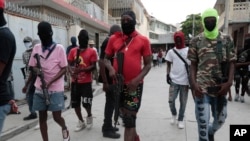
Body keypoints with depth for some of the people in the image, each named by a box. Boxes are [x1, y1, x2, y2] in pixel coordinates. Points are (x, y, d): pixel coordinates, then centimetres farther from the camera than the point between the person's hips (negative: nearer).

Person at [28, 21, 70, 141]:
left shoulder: (59, 48, -7)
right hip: (39, 89, 4)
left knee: (57, 117, 0)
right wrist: (37, 70, -13)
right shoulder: (36, 48, 5)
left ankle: (64, 129, 33)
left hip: (56, 89, -3)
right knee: (42, 117, 9)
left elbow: (64, 69, -7)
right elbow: (32, 66, 11)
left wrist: (50, 82, -18)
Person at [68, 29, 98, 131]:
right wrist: (72, 72, -17)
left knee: (86, 103, -7)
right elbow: (69, 64, 5)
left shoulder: (92, 52, -2)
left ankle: (89, 115, 27)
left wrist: (81, 69, -23)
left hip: (86, 82, -3)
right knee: (75, 103, 9)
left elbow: (93, 66, -9)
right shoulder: (73, 51, 7)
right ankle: (81, 122, 29)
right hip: (75, 81, 4)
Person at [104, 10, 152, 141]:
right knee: (126, 116, 19)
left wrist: (137, 79, -18)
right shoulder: (113, 39, 5)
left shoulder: (143, 40, -3)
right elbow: (106, 58, 11)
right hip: (119, 84, 4)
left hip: (135, 85, -4)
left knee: (129, 119, 0)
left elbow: (148, 64, -2)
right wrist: (110, 68, -11)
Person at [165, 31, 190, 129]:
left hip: (185, 81, -1)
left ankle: (180, 119, 26)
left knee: (183, 102, 8)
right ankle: (174, 114, 29)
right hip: (174, 80, 1)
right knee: (171, 100, 0)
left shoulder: (189, 51, 1)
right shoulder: (171, 51, 6)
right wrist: (168, 75, -2)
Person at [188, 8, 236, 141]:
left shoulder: (227, 39, 5)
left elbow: (231, 62, 5)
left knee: (220, 118, 15)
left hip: (220, 87, 2)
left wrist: (229, 82, -8)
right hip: (202, 87, -2)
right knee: (202, 120, 0)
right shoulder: (196, 41, 1)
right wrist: (194, 83, -9)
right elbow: (193, 64, 3)